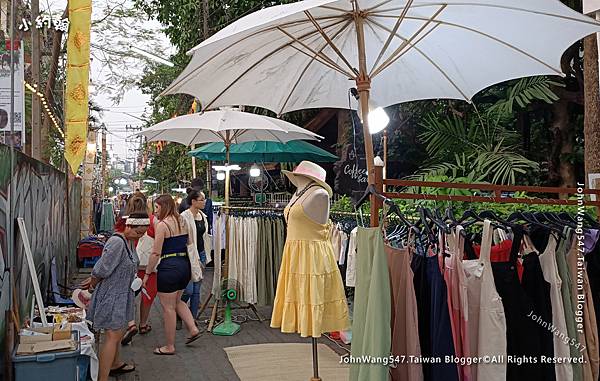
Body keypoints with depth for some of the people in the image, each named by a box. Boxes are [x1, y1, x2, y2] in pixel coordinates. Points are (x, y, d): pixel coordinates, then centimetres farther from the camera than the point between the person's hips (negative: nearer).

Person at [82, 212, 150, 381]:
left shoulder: (129, 241, 6)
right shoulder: (117, 242, -26)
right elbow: (101, 270, -24)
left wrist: (93, 280, 9)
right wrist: (91, 285, -7)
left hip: (122, 294, 9)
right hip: (111, 295, -9)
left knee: (117, 332, 23)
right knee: (112, 335, -9)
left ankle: (115, 364, 41)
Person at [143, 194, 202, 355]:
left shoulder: (162, 225, -12)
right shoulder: (182, 222, 9)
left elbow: (156, 253, -14)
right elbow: (190, 243, 16)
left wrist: (147, 273, -7)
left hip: (169, 267, -8)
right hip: (185, 265, 8)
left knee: (168, 307, 4)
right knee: (177, 301, 26)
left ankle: (170, 346, 14)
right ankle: (193, 329, 18)